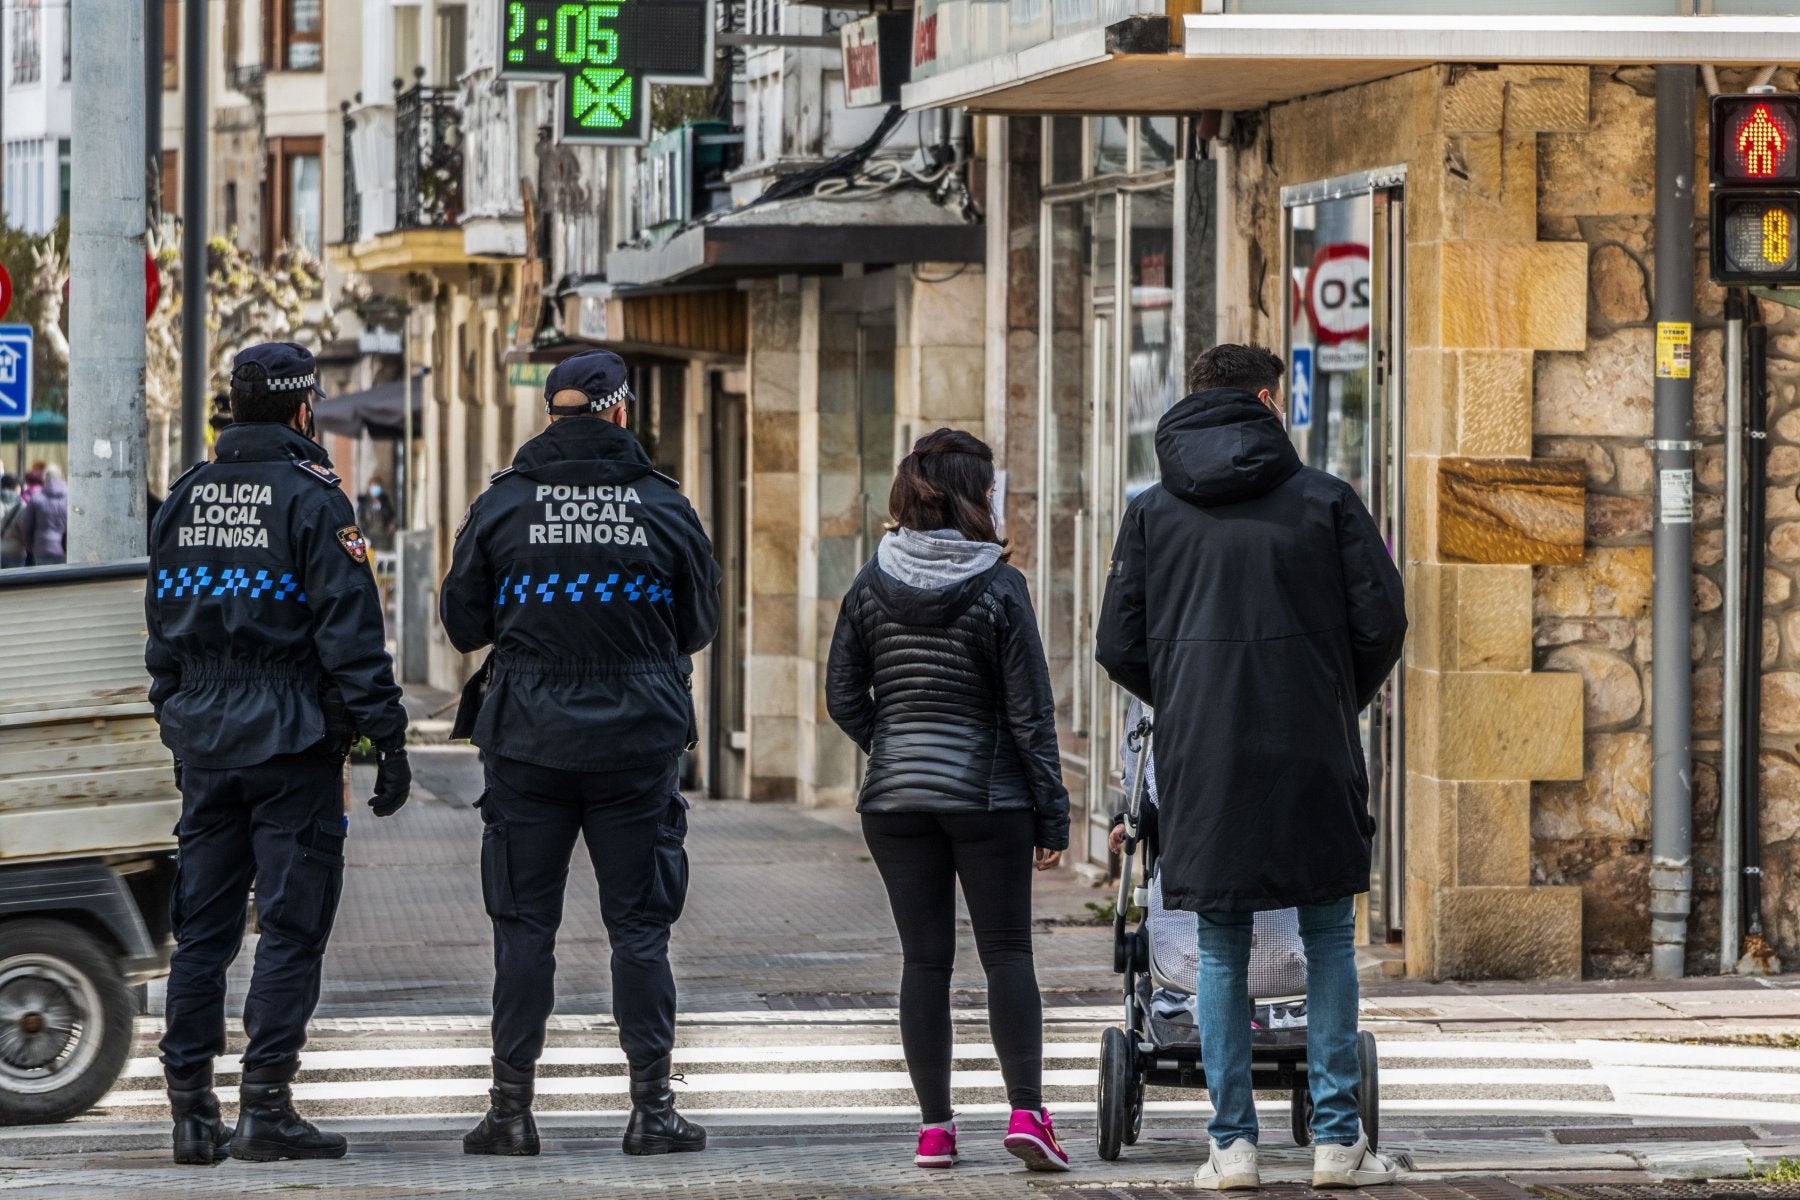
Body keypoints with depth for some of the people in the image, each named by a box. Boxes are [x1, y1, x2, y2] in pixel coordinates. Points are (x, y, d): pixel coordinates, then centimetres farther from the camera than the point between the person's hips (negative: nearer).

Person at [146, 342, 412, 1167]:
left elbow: (163, 628, 16)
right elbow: (350, 633, -14)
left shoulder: (184, 498, 11)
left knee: (201, 927, 9)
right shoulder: (311, 497, -9)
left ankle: (191, 1111, 8)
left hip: (205, 738, 6)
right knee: (290, 926, -3)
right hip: (293, 742, -6)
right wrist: (387, 739, -11)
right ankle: (265, 1109, -8)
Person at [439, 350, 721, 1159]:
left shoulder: (503, 506, -2)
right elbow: (699, 626, 8)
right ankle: (652, 1108, 3)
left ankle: (511, 1109, 4)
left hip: (528, 742, 0)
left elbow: (462, 622, 3)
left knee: (524, 924, 5)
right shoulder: (664, 507, -2)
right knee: (639, 925, 5)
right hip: (639, 742, 0)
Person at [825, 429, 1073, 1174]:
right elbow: (1030, 711, -8)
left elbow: (843, 698, 5)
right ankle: (1025, 1109, -9)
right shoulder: (998, 588, -9)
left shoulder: (871, 587, 1)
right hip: (989, 796, -3)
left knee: (924, 959, 7)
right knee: (1007, 953, 4)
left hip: (896, 798, 3)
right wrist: (1052, 812, -3)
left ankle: (934, 1125, 6)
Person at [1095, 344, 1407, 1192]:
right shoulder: (1324, 500, 1)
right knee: (1328, 939, 9)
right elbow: (1382, 620, -2)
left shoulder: (1152, 513, 6)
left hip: (1200, 763, 1)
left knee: (1221, 954, 8)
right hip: (1313, 761, -1)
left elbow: (1119, 646, 4)